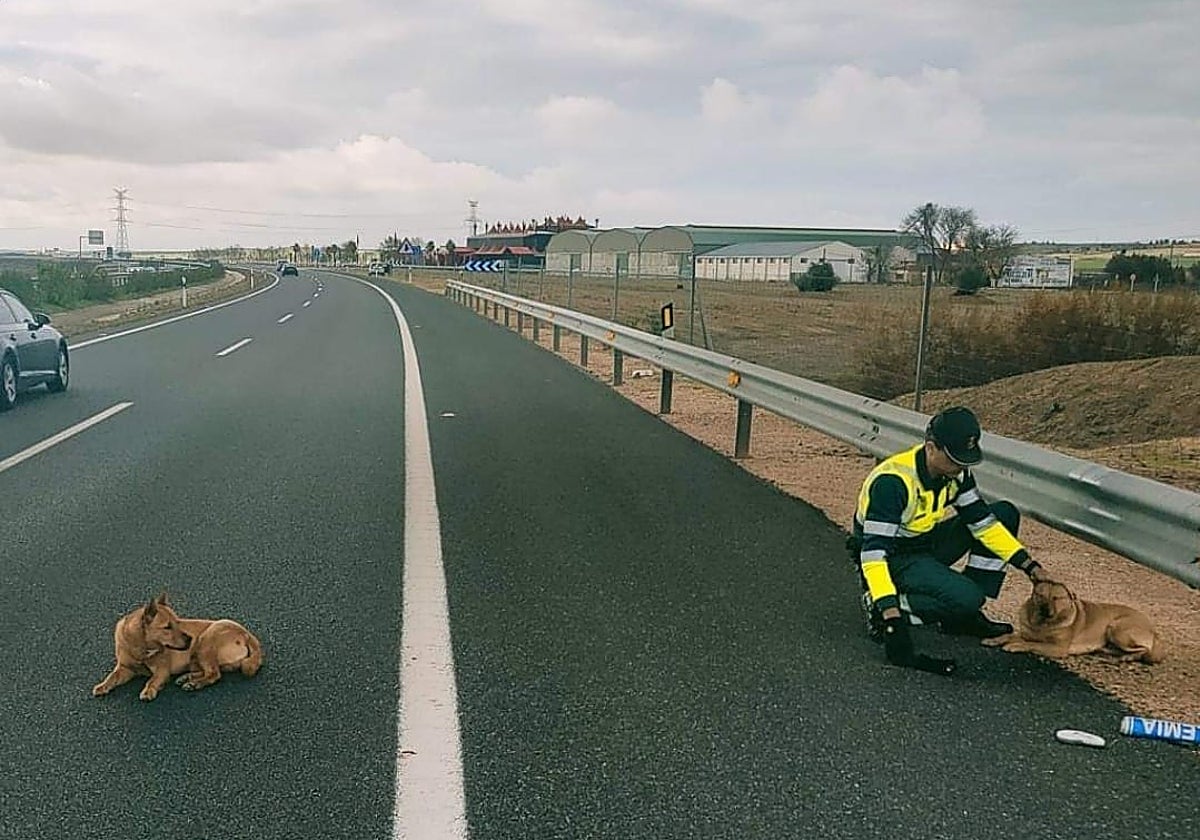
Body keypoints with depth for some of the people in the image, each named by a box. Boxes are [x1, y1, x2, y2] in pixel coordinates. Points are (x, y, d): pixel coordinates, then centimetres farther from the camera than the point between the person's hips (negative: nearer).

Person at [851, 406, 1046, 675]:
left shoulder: (955, 470, -6)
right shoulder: (892, 482, -31)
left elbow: (982, 520, 3)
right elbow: (873, 551, -35)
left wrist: (1029, 565, -4)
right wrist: (891, 614, -41)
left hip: (929, 544, 9)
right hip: (895, 558, -9)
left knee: (1006, 513, 2)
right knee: (966, 597, -29)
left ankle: (964, 616, 4)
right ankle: (881, 608, -9)